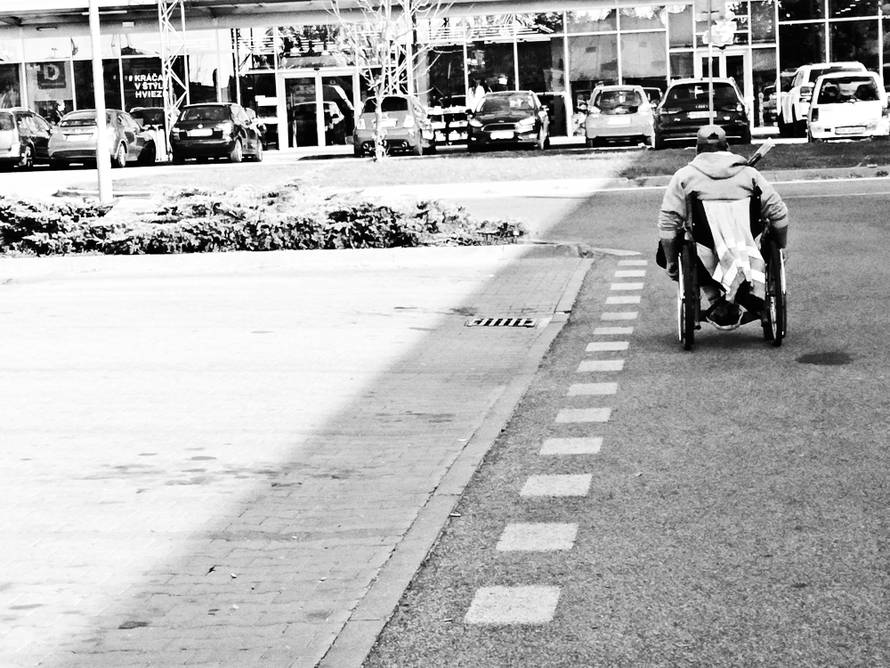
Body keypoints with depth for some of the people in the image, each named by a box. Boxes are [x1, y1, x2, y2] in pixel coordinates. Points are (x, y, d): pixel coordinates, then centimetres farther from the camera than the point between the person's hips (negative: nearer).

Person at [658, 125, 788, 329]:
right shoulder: (749, 173, 14)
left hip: (706, 262, -2)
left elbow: (667, 222, 4)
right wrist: (779, 250, 23)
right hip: (748, 256, 2)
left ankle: (712, 302, 2)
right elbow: (778, 212, 11)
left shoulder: (684, 176, 9)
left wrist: (671, 263, 13)